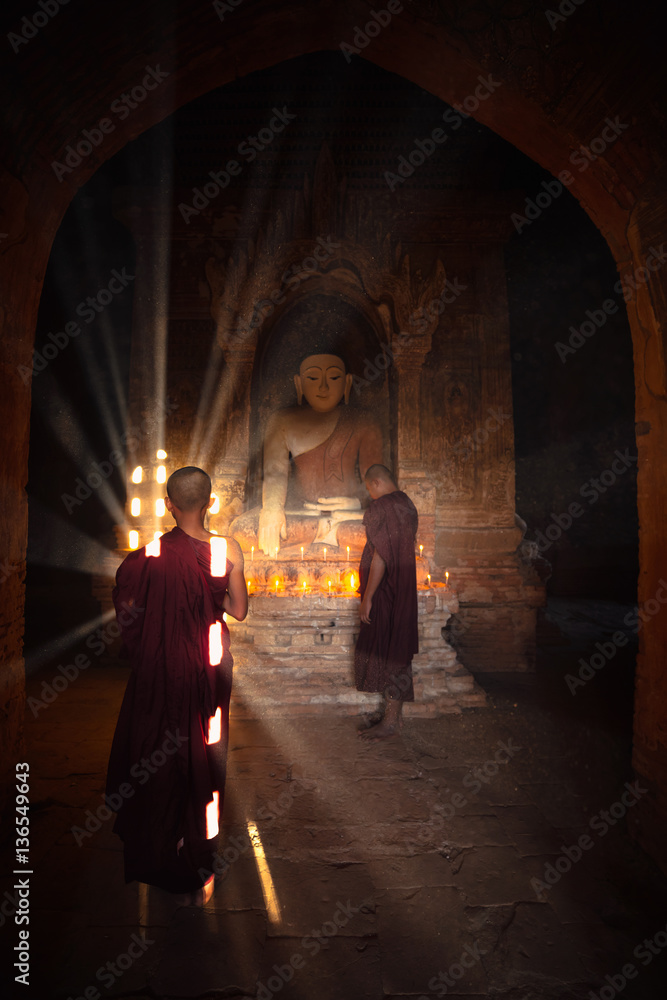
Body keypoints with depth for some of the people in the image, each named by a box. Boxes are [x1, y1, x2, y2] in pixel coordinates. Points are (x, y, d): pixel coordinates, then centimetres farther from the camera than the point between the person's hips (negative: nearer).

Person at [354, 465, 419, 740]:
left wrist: (367, 597, -17)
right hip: (405, 590, 9)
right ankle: (395, 714, 25)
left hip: (385, 591, -9)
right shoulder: (408, 505, 12)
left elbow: (380, 557, -21)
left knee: (384, 651, 0)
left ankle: (391, 721, 9)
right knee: (398, 650, 14)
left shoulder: (380, 507, -16)